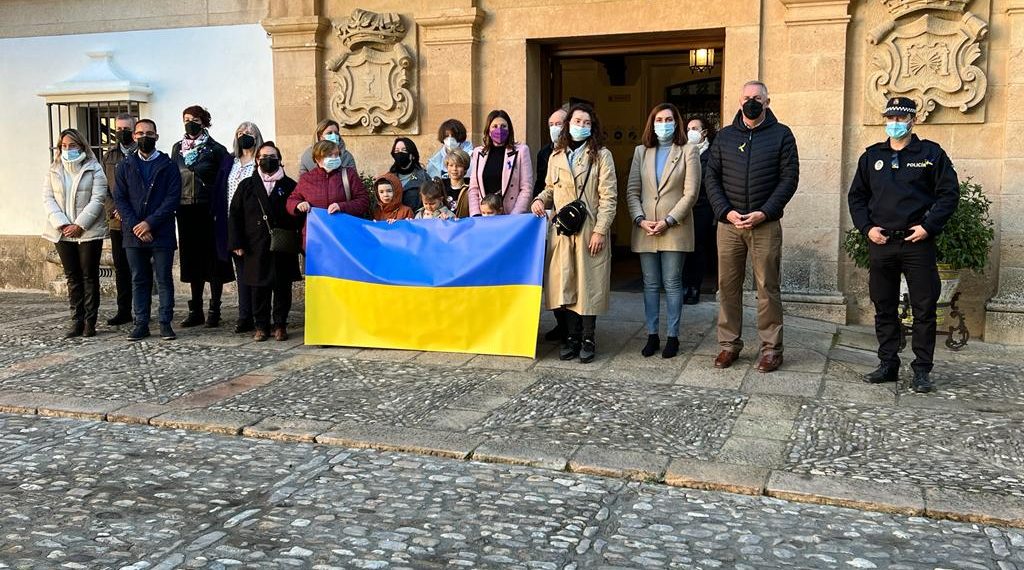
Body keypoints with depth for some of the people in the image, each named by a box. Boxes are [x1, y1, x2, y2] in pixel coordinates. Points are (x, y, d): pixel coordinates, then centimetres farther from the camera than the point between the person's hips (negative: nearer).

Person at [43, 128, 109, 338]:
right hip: (62, 232, 4)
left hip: (89, 232, -4)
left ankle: (90, 322, 6)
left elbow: (97, 200, -9)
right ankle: (76, 322, 11)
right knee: (72, 278, 7)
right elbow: (48, 198, 4)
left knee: (90, 277, 1)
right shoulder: (54, 170, 10)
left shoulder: (94, 169, -2)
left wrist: (79, 225, -15)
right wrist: (61, 224, -10)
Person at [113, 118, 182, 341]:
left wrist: (150, 223, -13)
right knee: (139, 280, 7)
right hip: (134, 233, 3)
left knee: (164, 279, 0)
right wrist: (135, 226, -8)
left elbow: (173, 198, -5)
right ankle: (141, 324, 12)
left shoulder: (168, 166, 3)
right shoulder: (125, 166, 11)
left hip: (161, 233, -2)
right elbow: (119, 198, 5)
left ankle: (165, 323, 6)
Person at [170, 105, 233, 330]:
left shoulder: (215, 149, -1)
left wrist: (219, 210, -11)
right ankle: (196, 310, 15)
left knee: (213, 259, -1)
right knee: (192, 259, 8)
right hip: (185, 210, 4)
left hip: (208, 210, -4)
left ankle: (214, 310, 5)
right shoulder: (177, 148, 12)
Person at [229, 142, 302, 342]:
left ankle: (280, 325, 14)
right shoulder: (246, 186, 9)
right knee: (258, 288, 4)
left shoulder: (289, 185, 7)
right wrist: (237, 243, -3)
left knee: (282, 287, 4)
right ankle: (261, 326, 13)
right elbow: (235, 215, 6)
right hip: (255, 248, 1)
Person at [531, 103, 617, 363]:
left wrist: (600, 231, -12)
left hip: (590, 232, -3)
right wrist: (540, 200, 2)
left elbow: (608, 196, -4)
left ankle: (588, 339, 9)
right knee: (564, 284, 4)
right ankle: (572, 337, 14)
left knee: (588, 284, -1)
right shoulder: (556, 157, 14)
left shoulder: (601, 155, 2)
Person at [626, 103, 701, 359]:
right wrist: (640, 220, -8)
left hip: (675, 229, -3)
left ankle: (673, 337, 7)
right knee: (650, 284, 7)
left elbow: (691, 193, -5)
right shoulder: (641, 152, 12)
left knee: (672, 284, 0)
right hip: (645, 229, 3)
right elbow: (632, 191, 7)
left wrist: (668, 222, -13)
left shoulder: (688, 152, 1)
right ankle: (652, 335, 13)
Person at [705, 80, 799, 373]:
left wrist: (763, 213, -12)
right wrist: (727, 212, -7)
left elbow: (789, 178, -2)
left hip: (765, 224, -2)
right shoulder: (725, 136, 11)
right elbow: (712, 178, 7)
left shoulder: (781, 134, 4)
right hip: (728, 223, 3)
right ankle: (729, 344, 15)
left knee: (767, 288, 0)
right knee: (728, 285, 5)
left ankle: (771, 348, 8)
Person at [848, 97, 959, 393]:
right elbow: (856, 196, 14)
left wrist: (929, 226, -11)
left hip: (918, 243, -3)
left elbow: (949, 193, 0)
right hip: (880, 243, 3)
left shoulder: (931, 153, 2)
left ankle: (922, 370, 6)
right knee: (884, 308, 8)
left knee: (924, 309, -1)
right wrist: (867, 227, 0)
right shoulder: (872, 156, 11)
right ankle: (888, 364, 17)